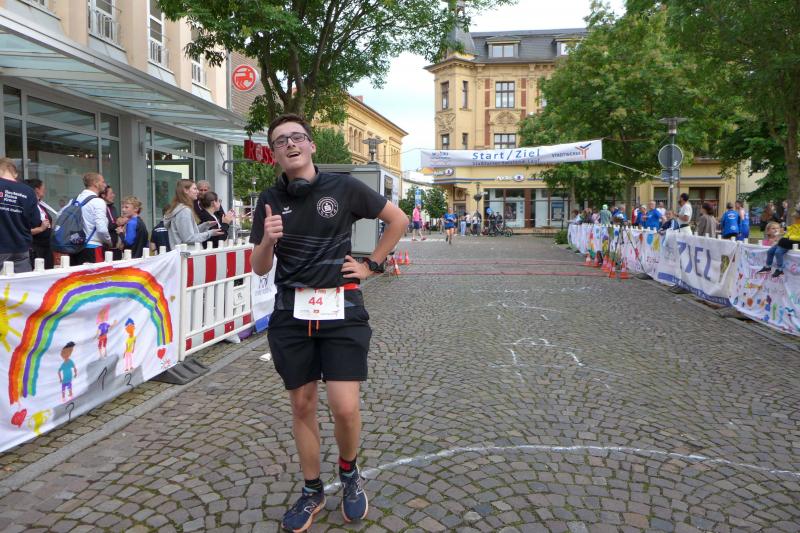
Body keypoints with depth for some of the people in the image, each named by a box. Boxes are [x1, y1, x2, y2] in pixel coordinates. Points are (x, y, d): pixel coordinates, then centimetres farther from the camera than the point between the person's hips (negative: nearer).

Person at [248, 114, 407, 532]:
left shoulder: (343, 187, -1)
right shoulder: (270, 200, 6)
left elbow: (398, 219, 9)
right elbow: (259, 269, 7)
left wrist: (372, 265, 4)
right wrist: (268, 240, -13)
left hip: (341, 309, -2)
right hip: (291, 313, 3)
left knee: (345, 408, -7)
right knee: (302, 405, 11)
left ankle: (350, 473, 26)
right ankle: (312, 492, 32)